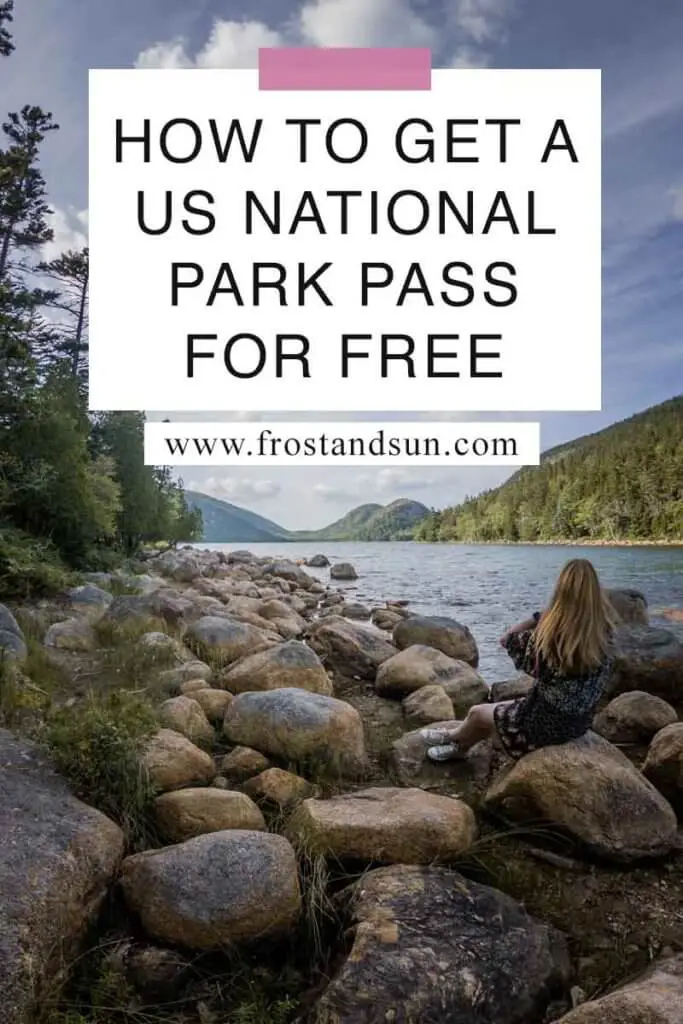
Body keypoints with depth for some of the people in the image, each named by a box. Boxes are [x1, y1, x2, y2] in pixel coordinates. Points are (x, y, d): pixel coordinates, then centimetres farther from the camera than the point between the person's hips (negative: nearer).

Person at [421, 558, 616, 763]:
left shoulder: (549, 635, -30)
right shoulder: (604, 630, -17)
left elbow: (506, 640, -10)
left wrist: (542, 614, -13)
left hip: (546, 724, -6)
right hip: (580, 723, 6)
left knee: (478, 713, 22)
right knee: (497, 712, 28)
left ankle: (454, 738, 54)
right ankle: (459, 744, 49)